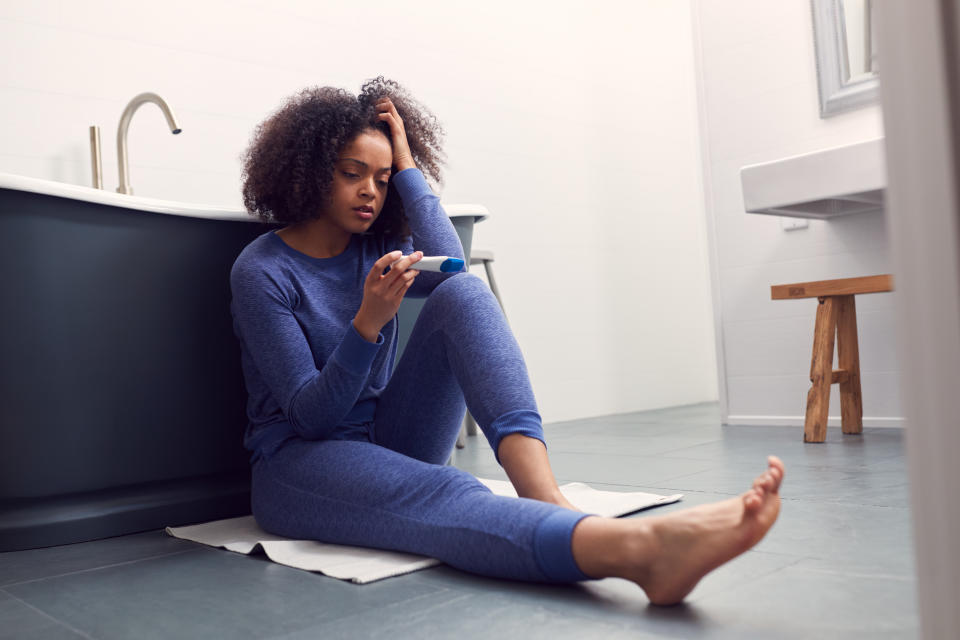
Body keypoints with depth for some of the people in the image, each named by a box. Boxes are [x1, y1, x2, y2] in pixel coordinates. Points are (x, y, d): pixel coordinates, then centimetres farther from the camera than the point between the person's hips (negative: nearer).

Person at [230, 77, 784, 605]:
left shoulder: (374, 245, 10)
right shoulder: (261, 271, -8)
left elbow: (449, 267, -14)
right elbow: (309, 412, -14)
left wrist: (408, 167, -8)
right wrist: (368, 322, -30)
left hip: (387, 441, 5)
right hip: (299, 463, -5)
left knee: (462, 292, -20)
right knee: (440, 493, -39)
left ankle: (544, 493, -40)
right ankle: (640, 548, -66)